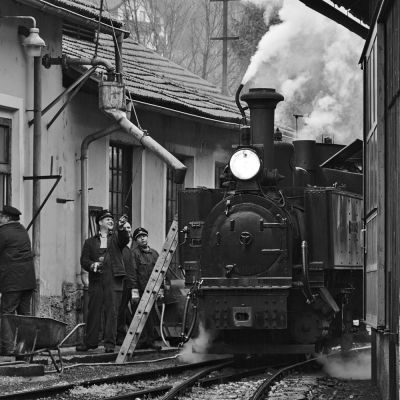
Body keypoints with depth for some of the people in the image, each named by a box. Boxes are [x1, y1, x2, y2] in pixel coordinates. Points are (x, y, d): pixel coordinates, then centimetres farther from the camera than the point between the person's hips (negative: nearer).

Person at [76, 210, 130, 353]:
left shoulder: (116, 237, 14)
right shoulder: (90, 242, 16)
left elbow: (125, 240, -8)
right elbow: (84, 260, 10)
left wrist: (122, 228, -27)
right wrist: (92, 265, -11)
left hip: (113, 280, -1)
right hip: (96, 281, 1)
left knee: (112, 311, -6)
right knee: (93, 311, 1)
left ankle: (110, 342, -4)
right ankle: (91, 341, 8)